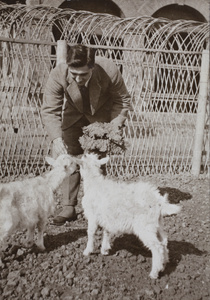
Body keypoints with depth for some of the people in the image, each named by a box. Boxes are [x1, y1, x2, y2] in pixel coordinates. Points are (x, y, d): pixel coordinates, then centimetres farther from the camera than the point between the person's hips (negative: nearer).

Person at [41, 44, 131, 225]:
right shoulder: (58, 75, -31)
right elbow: (50, 110, -25)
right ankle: (69, 208, 5)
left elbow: (123, 99, -15)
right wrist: (57, 139, -38)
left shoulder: (109, 71, -33)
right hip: (74, 115, 2)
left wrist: (114, 128, -23)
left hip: (101, 116, -1)